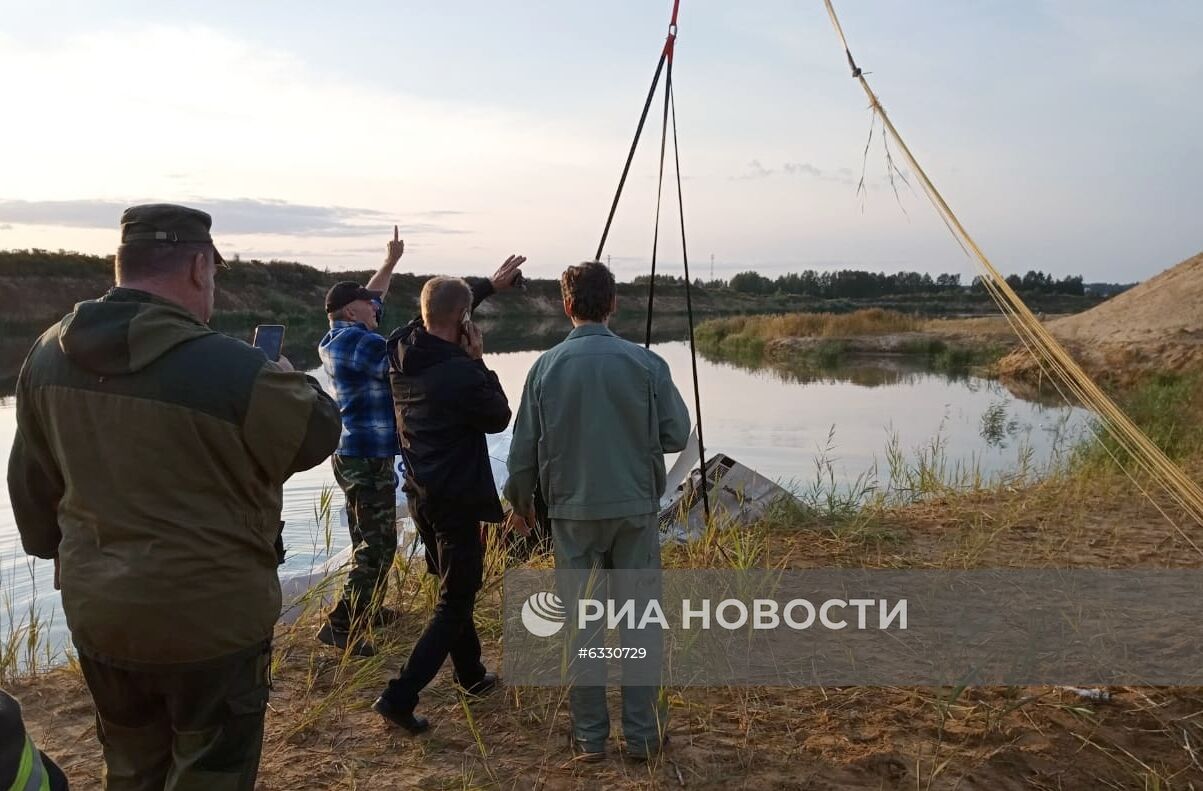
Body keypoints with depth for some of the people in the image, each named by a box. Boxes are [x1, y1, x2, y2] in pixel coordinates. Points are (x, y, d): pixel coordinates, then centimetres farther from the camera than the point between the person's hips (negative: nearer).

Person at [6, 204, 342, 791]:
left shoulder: (49, 355, -2)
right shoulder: (233, 369, -25)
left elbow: (31, 479, 10)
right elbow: (320, 434, -8)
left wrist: (53, 548, 27)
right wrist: (289, 382, 12)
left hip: (96, 613, 6)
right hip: (211, 617, -6)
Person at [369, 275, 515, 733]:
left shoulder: (401, 360, -1)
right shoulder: (462, 373, -23)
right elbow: (499, 418, -7)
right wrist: (478, 360, -6)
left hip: (419, 493, 8)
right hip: (457, 499, -8)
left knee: (453, 587, 23)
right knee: (455, 602, 4)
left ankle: (471, 675, 38)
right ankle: (399, 697, -1)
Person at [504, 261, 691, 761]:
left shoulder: (546, 367, -4)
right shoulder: (646, 363, -7)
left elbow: (524, 447, 1)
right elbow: (677, 434, -1)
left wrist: (520, 501, 16)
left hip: (573, 512, 1)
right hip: (635, 508, 0)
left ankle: (589, 735, 20)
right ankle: (643, 733, 18)